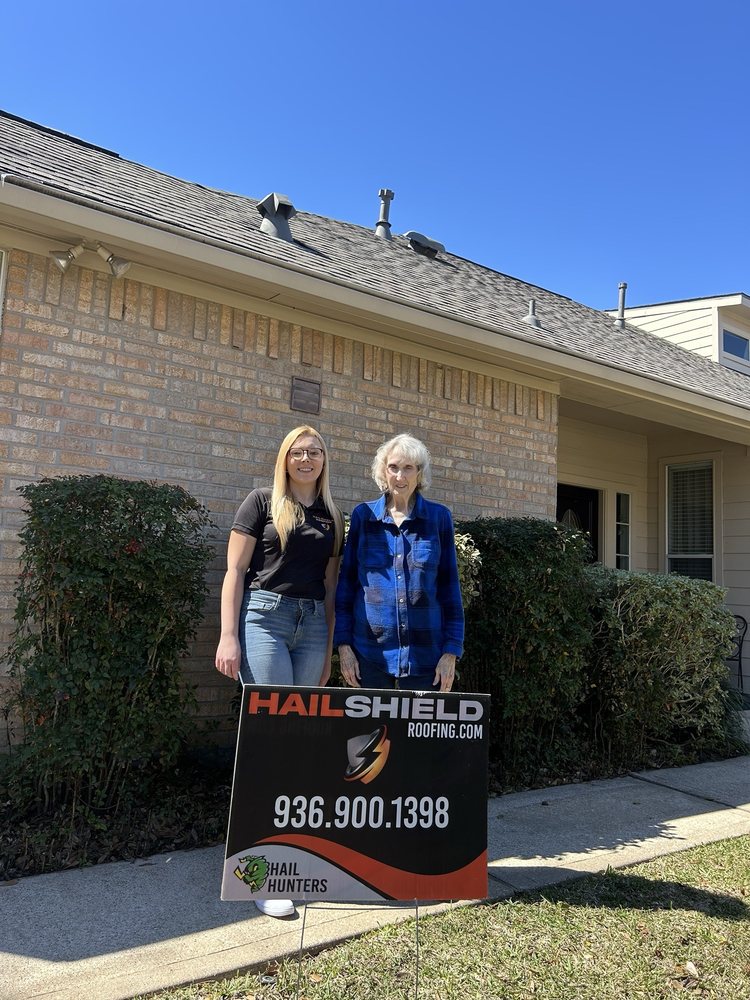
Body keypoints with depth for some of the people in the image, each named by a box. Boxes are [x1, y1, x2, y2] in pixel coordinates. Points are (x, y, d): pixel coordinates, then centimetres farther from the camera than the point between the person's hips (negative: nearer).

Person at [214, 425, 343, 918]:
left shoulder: (333, 516, 15)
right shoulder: (262, 502, 3)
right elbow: (235, 571, -1)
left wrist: (329, 648, 13)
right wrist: (228, 636, -9)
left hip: (312, 625, 5)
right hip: (263, 617, -4)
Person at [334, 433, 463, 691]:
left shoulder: (439, 517, 2)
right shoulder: (362, 515, 3)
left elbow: (449, 585, 3)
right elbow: (346, 581, 6)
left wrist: (451, 651, -2)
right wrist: (343, 643, -1)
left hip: (424, 652, 0)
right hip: (369, 651, 1)